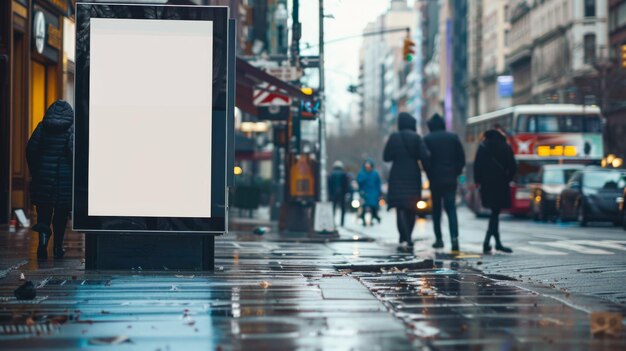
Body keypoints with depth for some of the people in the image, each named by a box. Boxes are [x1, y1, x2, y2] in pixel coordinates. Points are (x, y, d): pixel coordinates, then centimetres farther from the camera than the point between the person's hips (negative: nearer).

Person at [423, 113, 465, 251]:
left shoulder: (427, 139, -3)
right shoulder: (453, 138, 4)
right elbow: (462, 158, 2)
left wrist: (429, 175, 8)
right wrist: (456, 173, 11)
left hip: (435, 179, -1)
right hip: (451, 179, 1)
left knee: (436, 210, 12)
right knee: (451, 209, -1)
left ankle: (439, 239, 12)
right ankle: (454, 237, -20)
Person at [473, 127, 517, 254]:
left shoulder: (483, 147, 3)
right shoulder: (505, 147, -3)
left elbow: (477, 165, 0)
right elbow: (512, 166, -6)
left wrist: (478, 180, 7)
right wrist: (508, 178, 7)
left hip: (487, 184, 3)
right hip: (501, 184, -3)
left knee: (494, 211, 14)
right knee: (495, 212, -3)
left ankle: (498, 243, 16)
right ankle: (486, 242, -16)